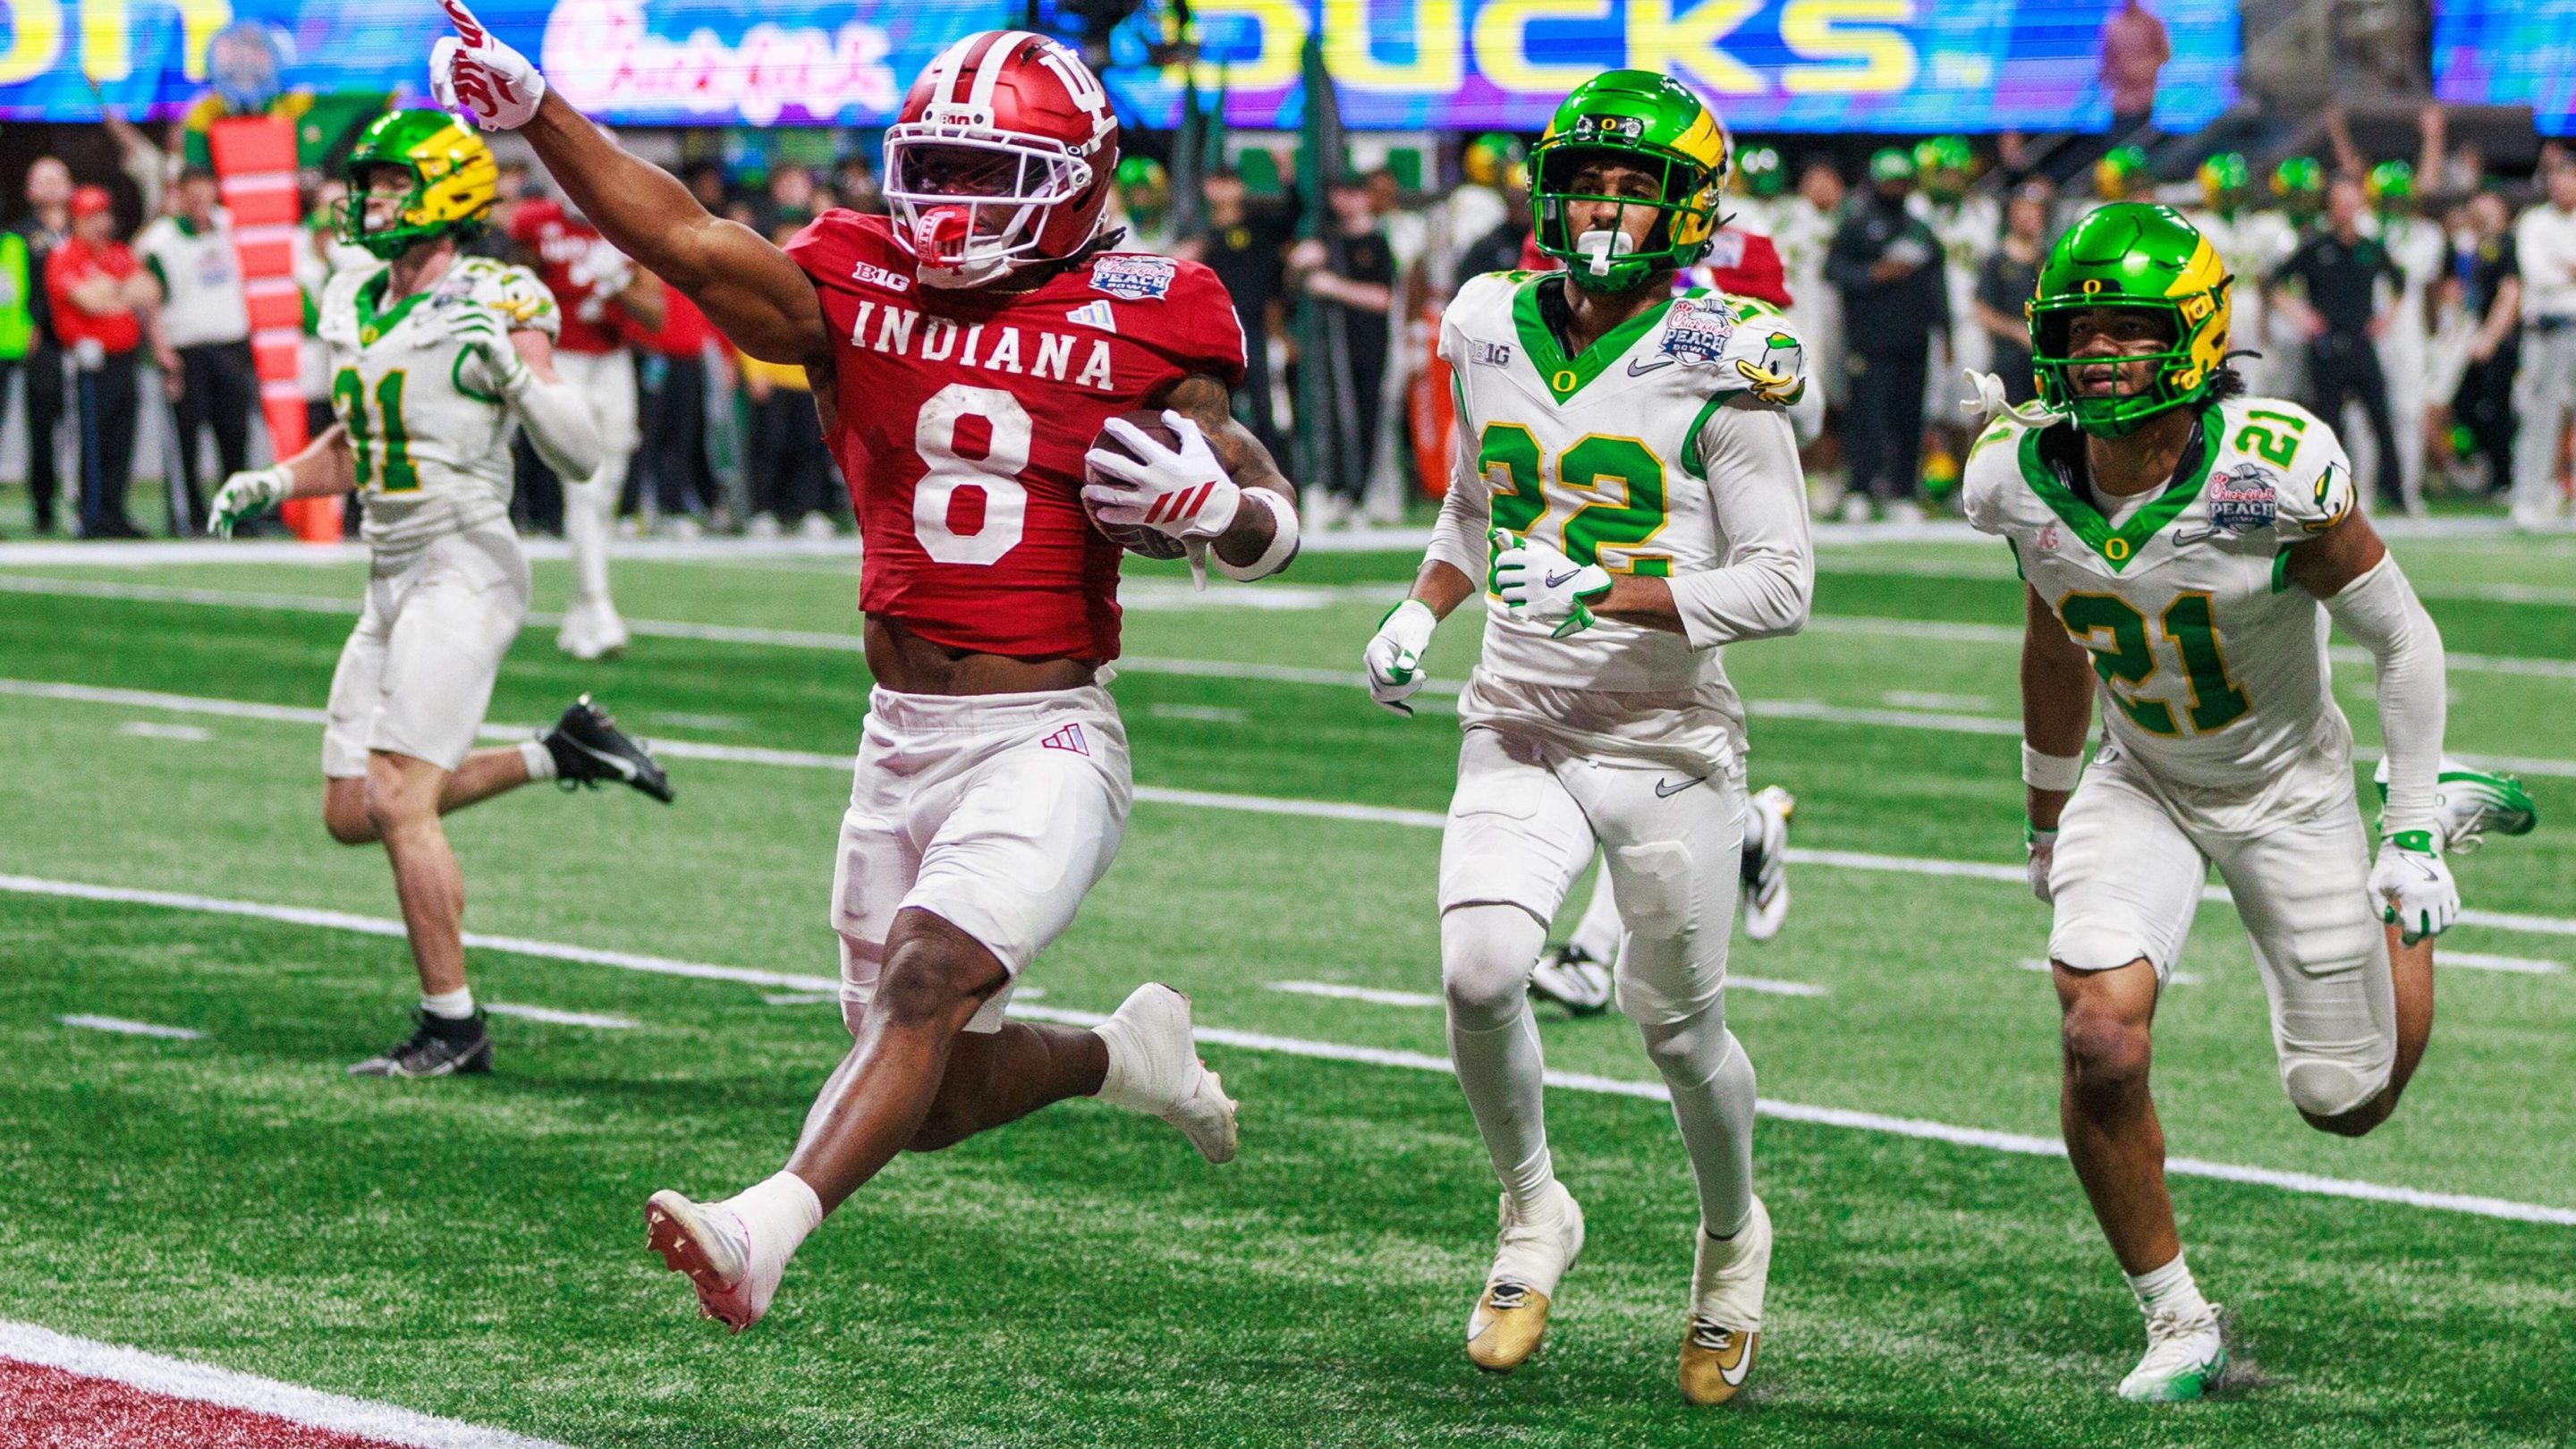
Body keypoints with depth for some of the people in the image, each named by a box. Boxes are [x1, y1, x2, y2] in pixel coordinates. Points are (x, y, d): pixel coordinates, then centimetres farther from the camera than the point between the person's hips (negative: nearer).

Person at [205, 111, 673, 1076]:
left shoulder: (496, 306, -11)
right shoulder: (357, 304, 11)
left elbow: (581, 456, -15)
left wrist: (514, 373, -29)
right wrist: (272, 484, 9)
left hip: (465, 568, -9)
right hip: (392, 578, 9)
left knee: (399, 801, -14)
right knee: (351, 813, 9)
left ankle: (453, 1027, -5)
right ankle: (560, 756, 22)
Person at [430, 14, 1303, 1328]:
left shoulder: (1134, 330, -2)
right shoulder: (857, 294, 4)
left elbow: (1278, 526, 6)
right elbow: (686, 241, -11)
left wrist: (1209, 504, -18)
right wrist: (532, 112, -23)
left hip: (1045, 742, -4)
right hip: (902, 738, 5)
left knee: (928, 975, -27)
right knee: (939, 1099, 10)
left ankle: (768, 1229, -39)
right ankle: (1125, 1054, 39)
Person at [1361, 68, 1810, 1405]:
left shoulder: (1717, 366, -12)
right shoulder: (1494, 333, 4)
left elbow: (1780, 587, -14)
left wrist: (1606, 594, -25)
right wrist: (1422, 606, 6)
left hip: (1669, 743, -3)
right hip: (1520, 730, 3)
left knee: (1679, 1025, 7)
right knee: (1479, 972, -19)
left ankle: (1732, 1235, 37)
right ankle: (1531, 1213, 7)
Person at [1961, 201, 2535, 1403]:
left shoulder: (2275, 477, -29)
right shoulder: (2026, 480, -15)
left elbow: (2403, 641, -15)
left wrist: (2409, 842, -14)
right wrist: (2047, 816, 18)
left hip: (2287, 790, -2)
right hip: (2140, 786, 3)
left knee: (2344, 1101, 9)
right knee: (2101, 1043, -21)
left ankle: (2433, 825, 35)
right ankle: (2177, 1325, -1)